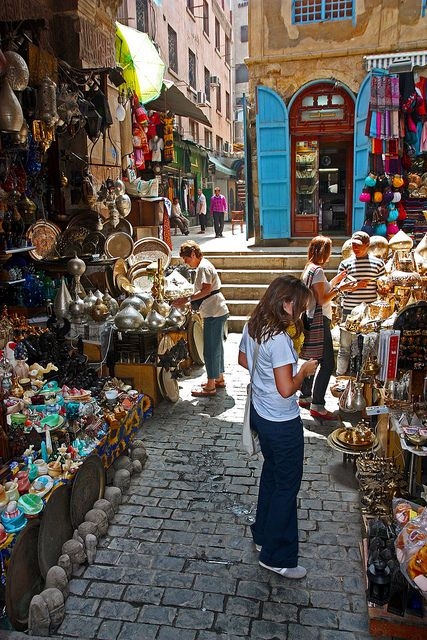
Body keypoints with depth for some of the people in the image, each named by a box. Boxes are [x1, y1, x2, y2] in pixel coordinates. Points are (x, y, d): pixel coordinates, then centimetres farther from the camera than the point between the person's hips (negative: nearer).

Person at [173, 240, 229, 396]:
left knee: (210, 350, -6)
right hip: (218, 312, 11)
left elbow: (206, 290, -27)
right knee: (217, 347, 18)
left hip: (214, 314, -11)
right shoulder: (204, 265, 17)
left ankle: (210, 386, 1)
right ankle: (219, 379, 30)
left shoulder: (203, 267, -15)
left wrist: (187, 299, -25)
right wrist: (189, 300, 12)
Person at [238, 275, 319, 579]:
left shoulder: (252, 326, -2)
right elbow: (286, 389, -28)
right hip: (283, 423, -9)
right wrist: (304, 371, -12)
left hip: (260, 414, 9)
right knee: (287, 485, 8)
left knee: (271, 473, 26)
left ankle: (263, 534, 43)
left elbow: (243, 360, 14)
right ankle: (277, 557, 23)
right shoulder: (279, 339, -29)